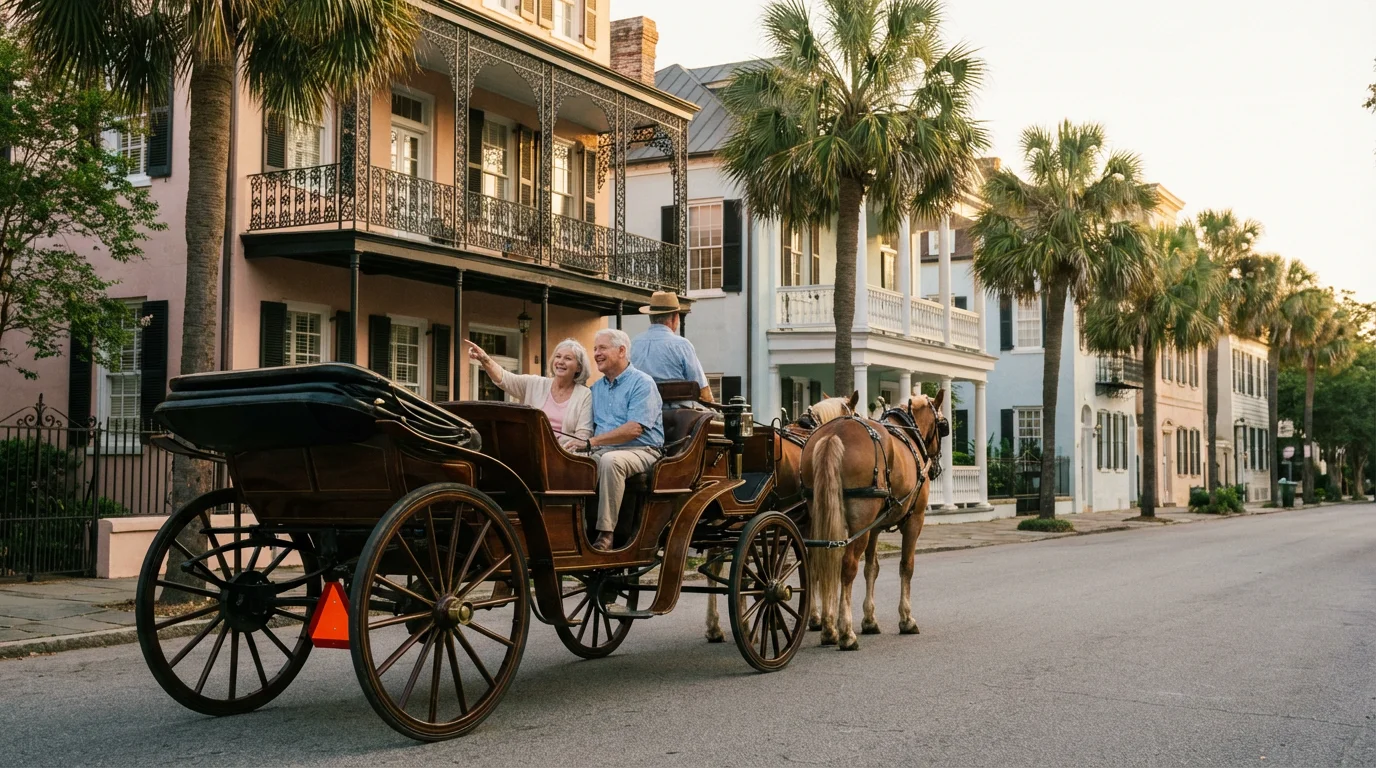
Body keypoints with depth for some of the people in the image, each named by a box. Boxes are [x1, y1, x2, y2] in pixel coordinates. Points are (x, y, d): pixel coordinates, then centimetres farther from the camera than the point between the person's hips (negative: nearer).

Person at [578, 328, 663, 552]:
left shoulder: (642, 383, -4)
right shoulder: (596, 387, 19)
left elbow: (634, 429, -17)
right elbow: (588, 426, 17)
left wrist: (592, 442, -22)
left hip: (641, 450, -6)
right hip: (603, 450, 6)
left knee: (610, 460, -38)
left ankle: (605, 533, -34)